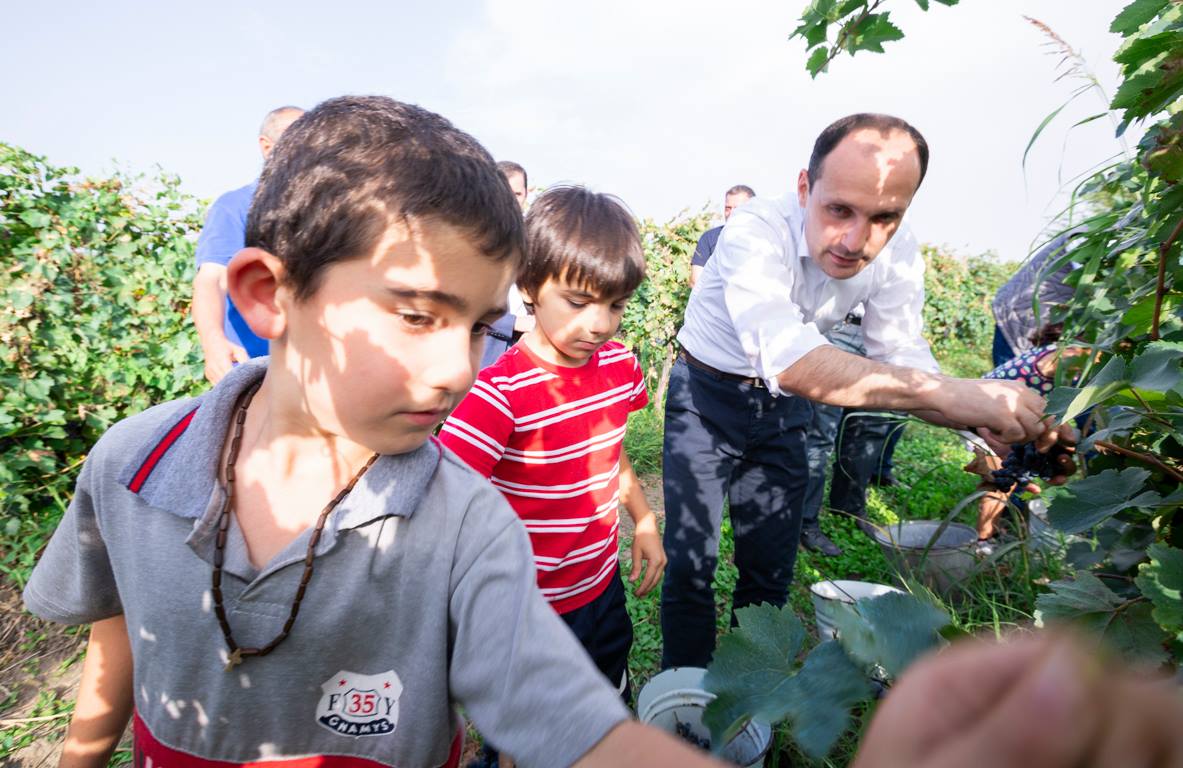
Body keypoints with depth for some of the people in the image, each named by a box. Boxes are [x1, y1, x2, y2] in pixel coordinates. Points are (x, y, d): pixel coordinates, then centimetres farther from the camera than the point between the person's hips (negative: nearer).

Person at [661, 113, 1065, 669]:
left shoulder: (897, 256, -13)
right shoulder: (755, 231, -32)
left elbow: (904, 364, -11)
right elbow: (787, 360, -46)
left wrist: (986, 416, -31)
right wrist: (947, 393, -52)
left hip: (783, 408, 5)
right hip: (707, 395, -4)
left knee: (771, 569, 13)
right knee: (689, 564, -5)